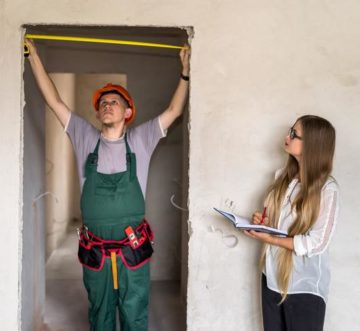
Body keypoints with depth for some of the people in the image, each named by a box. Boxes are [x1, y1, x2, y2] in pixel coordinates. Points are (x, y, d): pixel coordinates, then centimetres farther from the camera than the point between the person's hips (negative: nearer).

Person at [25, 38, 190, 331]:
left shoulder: (140, 140, 0)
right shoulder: (85, 138, 2)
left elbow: (175, 110, 1)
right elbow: (55, 101, 3)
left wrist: (185, 70, -3)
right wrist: (34, 55, 4)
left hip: (133, 248, -1)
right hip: (95, 250, 2)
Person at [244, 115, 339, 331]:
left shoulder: (327, 188, -17)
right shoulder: (284, 176, 3)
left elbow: (316, 244, -19)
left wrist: (268, 239, -19)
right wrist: (261, 221, -5)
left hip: (305, 286, -6)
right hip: (272, 277, 6)